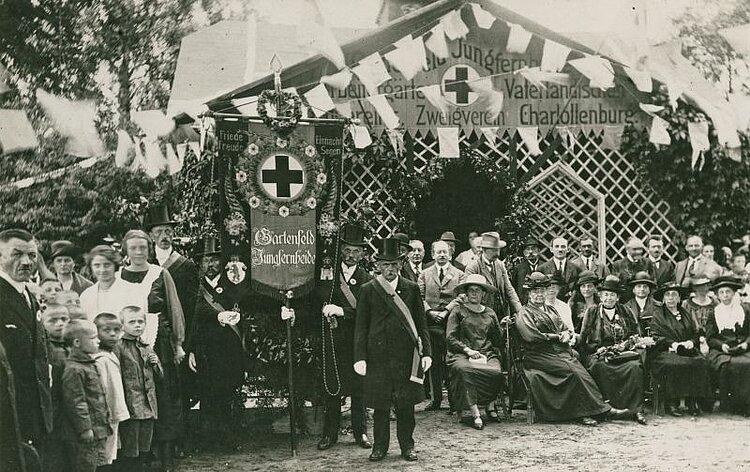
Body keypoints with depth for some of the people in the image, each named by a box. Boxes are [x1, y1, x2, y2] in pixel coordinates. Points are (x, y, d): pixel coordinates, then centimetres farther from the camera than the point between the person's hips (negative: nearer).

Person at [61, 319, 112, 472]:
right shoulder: (74, 370, -16)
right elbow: (75, 402, -20)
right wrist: (85, 428, -20)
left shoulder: (89, 365, 16)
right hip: (85, 436, -10)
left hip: (97, 432, 10)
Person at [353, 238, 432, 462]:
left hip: (406, 355, 1)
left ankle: (407, 445, 18)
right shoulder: (368, 290, 4)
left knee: (406, 404, 5)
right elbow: (360, 327, 2)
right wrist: (360, 357, -5)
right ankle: (380, 446, 18)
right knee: (379, 404, 5)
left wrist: (426, 352, 2)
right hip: (378, 355, -1)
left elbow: (421, 324, 9)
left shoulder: (411, 289, 8)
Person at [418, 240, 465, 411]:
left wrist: (446, 311, -12)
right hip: (431, 322, 1)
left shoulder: (459, 275, 9)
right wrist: (430, 311, -9)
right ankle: (436, 398, 9)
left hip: (451, 320, -1)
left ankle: (453, 398, 4)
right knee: (434, 362, 3)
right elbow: (420, 297, 6)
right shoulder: (425, 274, 14)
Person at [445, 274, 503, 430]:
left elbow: (498, 342, 21)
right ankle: (475, 414, -37)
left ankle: (490, 406, -8)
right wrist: (467, 350, -11)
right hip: (462, 354, -2)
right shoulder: (458, 311, 10)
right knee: (463, 370, -38)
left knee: (497, 372, -32)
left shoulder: (490, 314, 20)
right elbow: (450, 337, 1)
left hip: (487, 354, 3)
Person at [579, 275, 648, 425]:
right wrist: (598, 349, -8)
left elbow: (636, 335, 18)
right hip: (600, 354, -1)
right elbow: (583, 340, 9)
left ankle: (636, 408, -27)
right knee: (599, 367, -37)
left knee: (635, 366, -32)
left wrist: (626, 345, -3)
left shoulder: (626, 312, 19)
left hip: (624, 354, 2)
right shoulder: (592, 312, 13)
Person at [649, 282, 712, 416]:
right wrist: (673, 344, -15)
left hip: (687, 350, 4)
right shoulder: (657, 315, 9)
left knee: (700, 363, -27)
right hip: (665, 352, -4)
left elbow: (695, 335, 21)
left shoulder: (686, 315, 24)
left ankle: (693, 401, -23)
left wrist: (691, 342, -2)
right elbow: (656, 337, -1)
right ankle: (671, 403, -29)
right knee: (673, 364, -36)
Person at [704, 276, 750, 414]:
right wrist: (722, 345, -10)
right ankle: (729, 404, -24)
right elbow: (710, 338, 8)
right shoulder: (714, 313, 13)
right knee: (727, 365, -33)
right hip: (720, 351, 0)